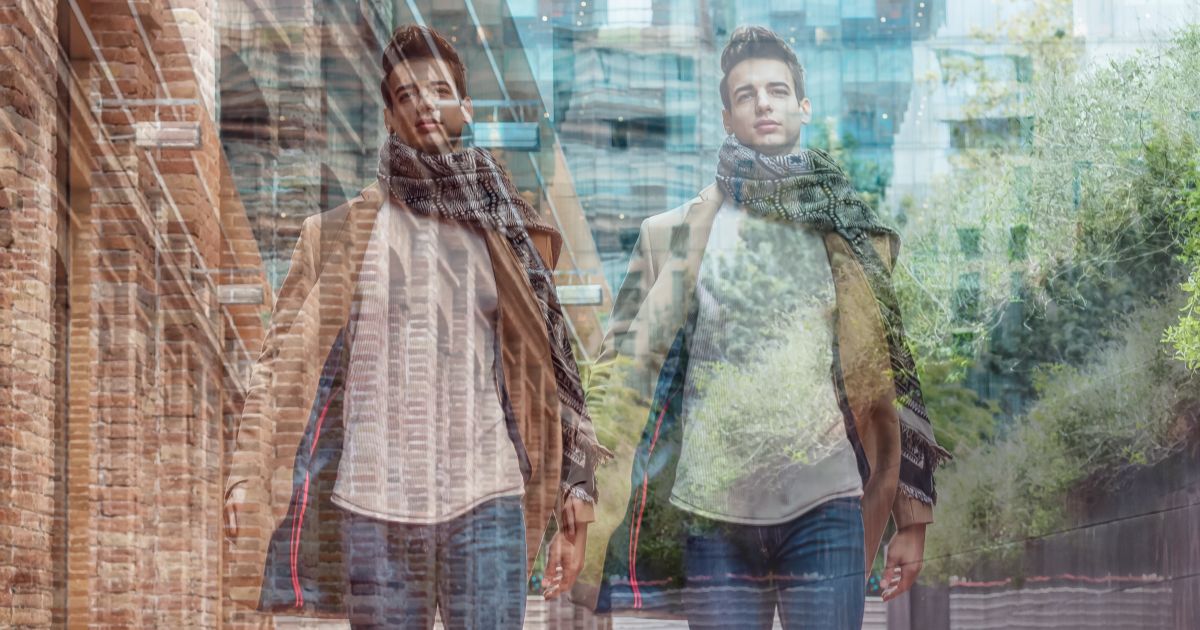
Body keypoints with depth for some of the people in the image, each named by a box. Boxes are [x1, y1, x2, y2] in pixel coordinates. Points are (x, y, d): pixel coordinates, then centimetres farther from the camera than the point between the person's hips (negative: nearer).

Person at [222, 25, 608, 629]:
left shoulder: (506, 234, 10)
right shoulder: (340, 232, 7)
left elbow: (546, 368, 10)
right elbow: (284, 359, 6)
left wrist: (575, 494, 4)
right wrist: (245, 477, -4)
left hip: (486, 498, 0)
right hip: (373, 504, 0)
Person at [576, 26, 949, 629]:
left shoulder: (850, 237, 10)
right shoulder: (676, 234, 8)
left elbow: (889, 382, 10)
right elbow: (625, 370, 7)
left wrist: (911, 519, 6)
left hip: (824, 509, 0)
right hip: (713, 511, 0)